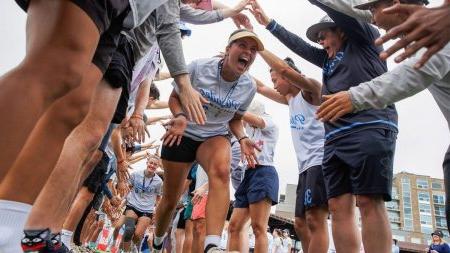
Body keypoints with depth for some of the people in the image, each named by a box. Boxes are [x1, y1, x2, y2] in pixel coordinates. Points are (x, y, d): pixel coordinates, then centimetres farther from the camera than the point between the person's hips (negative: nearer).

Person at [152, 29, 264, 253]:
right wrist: (179, 117, -25)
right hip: (181, 135, -1)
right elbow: (174, 97, -4)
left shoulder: (249, 87, -6)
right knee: (170, 199, 6)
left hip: (215, 137, 1)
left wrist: (242, 139, -11)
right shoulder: (199, 67, -15)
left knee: (221, 171, -37)